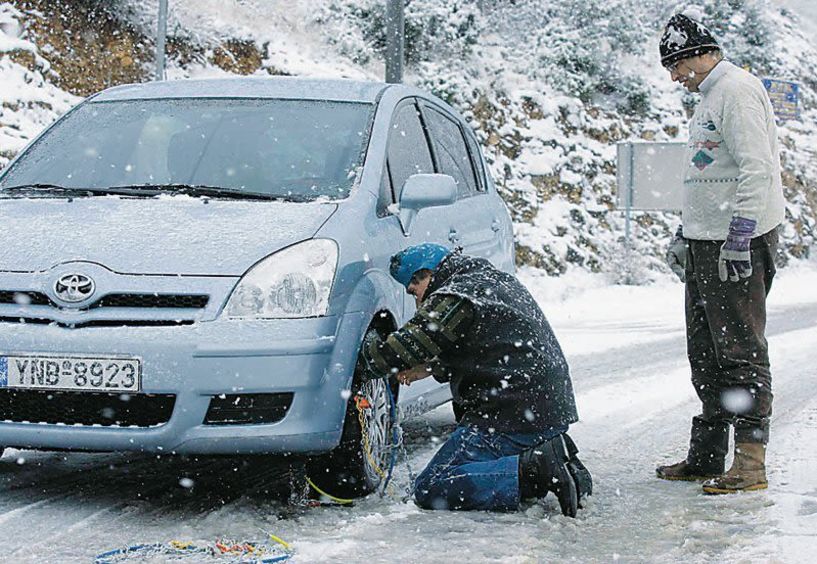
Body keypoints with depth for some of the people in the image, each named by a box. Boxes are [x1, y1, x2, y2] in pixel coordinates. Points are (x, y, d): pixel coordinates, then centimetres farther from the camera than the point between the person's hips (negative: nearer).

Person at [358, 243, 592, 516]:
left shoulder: (454, 298, -11)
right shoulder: (496, 279, 19)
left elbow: (401, 350, -11)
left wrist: (364, 351, 9)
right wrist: (432, 367, 18)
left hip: (513, 417, -10)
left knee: (430, 490, -10)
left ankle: (534, 469, -19)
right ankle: (551, 454, 6)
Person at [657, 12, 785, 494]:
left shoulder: (737, 89, -11)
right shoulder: (710, 97, 21)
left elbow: (758, 170, -20)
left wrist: (738, 240, -23)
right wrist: (686, 235, 23)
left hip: (737, 245, -10)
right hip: (706, 246, 10)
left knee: (742, 352, -8)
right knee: (705, 354, 13)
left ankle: (751, 461, -5)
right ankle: (707, 455, 20)